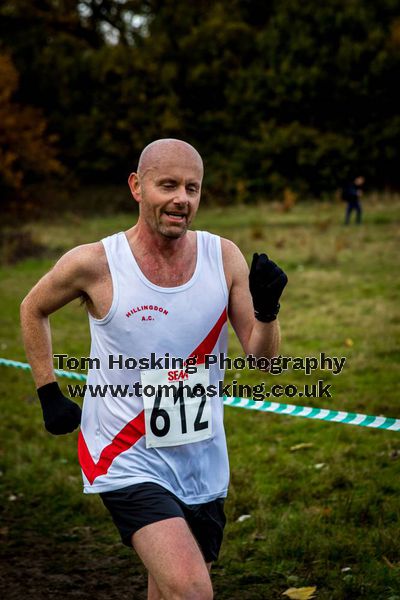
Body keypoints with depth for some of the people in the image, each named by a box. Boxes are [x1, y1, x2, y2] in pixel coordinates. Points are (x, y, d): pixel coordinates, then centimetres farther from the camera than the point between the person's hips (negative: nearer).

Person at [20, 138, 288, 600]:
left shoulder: (224, 257, -4)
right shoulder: (94, 263, -13)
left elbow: (263, 356, -3)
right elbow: (33, 310, 7)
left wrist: (267, 310, -23)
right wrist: (49, 394, 4)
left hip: (203, 464, 4)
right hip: (128, 462, -4)